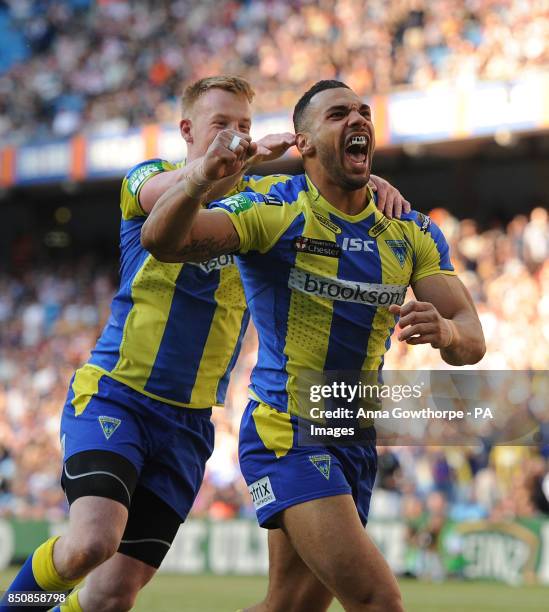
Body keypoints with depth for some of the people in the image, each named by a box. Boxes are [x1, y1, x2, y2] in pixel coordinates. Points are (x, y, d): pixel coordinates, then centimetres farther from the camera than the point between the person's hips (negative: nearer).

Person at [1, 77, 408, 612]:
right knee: (93, 541, -26)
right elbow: (170, 189, -24)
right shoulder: (146, 177, -1)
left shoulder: (258, 197, 10)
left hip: (189, 422, 4)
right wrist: (250, 156, -42)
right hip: (114, 395, -4)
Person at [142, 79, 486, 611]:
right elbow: (163, 241, -24)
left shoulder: (411, 230, 4)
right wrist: (198, 182, -46)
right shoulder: (274, 211, -10)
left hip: (356, 443, 7)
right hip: (285, 433, -7)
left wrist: (446, 332, -28)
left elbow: (471, 340, -3)